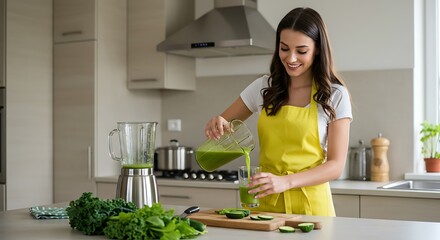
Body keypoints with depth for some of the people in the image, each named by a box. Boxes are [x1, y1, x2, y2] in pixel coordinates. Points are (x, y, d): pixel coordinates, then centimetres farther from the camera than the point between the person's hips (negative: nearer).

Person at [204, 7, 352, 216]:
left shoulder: (335, 95, -4)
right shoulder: (264, 87, 4)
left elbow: (336, 165, -7)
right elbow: (224, 123, 15)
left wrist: (286, 181, -23)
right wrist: (217, 125, -10)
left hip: (310, 205, -2)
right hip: (266, 203, 2)